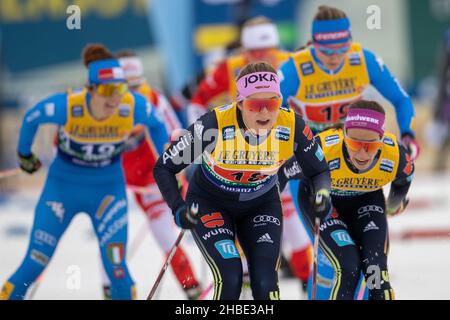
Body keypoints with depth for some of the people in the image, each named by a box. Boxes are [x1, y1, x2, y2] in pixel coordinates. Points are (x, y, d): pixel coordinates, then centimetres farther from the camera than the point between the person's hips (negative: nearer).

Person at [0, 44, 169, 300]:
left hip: (109, 189, 1)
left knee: (116, 267, -11)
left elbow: (156, 125, 2)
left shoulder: (134, 107, -23)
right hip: (63, 185, -1)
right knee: (35, 263, 1)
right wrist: (25, 155, 10)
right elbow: (31, 119, -6)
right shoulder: (65, 106, -28)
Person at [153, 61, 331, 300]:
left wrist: (322, 195, -27)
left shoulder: (292, 126, -25)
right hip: (211, 203, -2)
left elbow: (319, 171, -6)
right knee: (230, 278, -20)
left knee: (265, 282, -13)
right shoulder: (214, 124, -32)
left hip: (261, 206, 2)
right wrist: (178, 209, -34)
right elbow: (164, 168, -20)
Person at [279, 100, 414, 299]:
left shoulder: (396, 156, -30)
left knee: (376, 268, -15)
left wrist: (397, 202, 18)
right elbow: (284, 173, -18)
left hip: (366, 200, 2)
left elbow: (404, 178, -3)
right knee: (349, 267, -21)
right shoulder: (322, 151, -39)